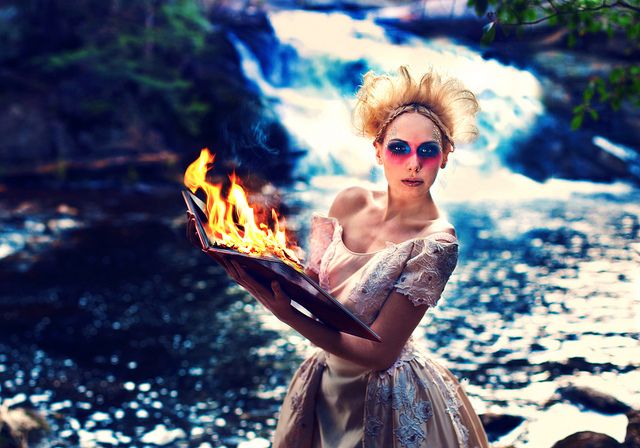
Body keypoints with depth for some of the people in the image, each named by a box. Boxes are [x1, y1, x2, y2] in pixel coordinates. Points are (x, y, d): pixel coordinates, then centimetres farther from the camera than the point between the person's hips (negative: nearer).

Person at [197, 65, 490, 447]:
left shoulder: (435, 242, -25)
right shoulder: (351, 203, -8)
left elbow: (378, 352, -26)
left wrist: (286, 314, -34)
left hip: (387, 401, -5)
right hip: (329, 383, 5)